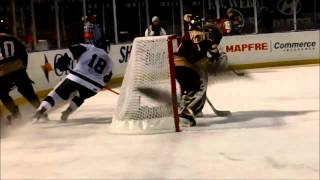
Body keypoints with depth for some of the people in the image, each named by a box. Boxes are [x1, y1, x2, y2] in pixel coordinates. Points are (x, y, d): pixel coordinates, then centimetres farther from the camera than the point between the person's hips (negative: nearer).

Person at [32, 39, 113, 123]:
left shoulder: (88, 48, 13)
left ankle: (41, 110, -5)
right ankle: (68, 111, 12)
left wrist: (62, 62, 5)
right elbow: (107, 77, 26)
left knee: (58, 93, 11)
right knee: (80, 97, 32)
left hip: (76, 78, -2)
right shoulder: (109, 60, 22)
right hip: (94, 87, 2)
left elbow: (73, 50, 0)